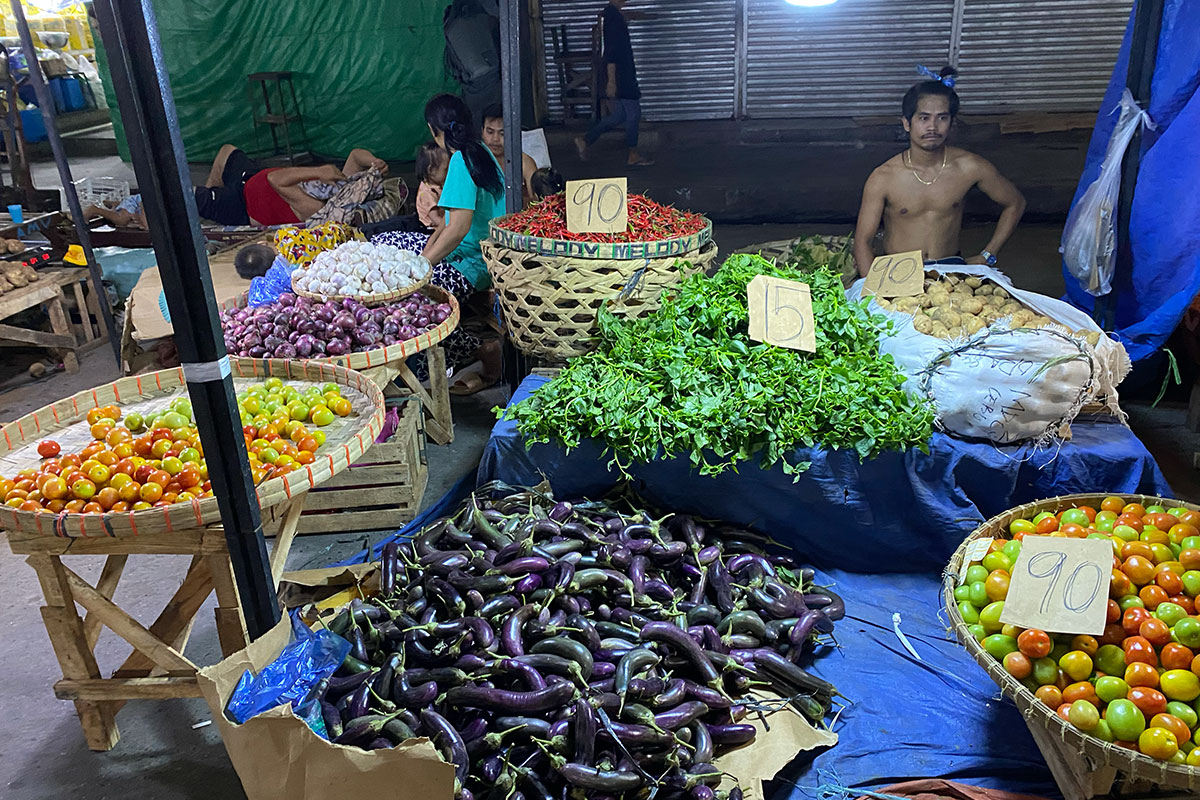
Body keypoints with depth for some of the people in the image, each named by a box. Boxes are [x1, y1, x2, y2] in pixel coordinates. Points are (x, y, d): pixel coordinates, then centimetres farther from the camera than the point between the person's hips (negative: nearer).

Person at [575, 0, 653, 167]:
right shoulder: (614, 17, -18)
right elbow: (611, 51, -23)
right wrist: (611, 80, -25)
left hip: (621, 75, 10)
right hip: (620, 76, -10)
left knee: (619, 116, 13)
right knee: (634, 114, 0)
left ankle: (585, 141, 11)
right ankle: (634, 156, 9)